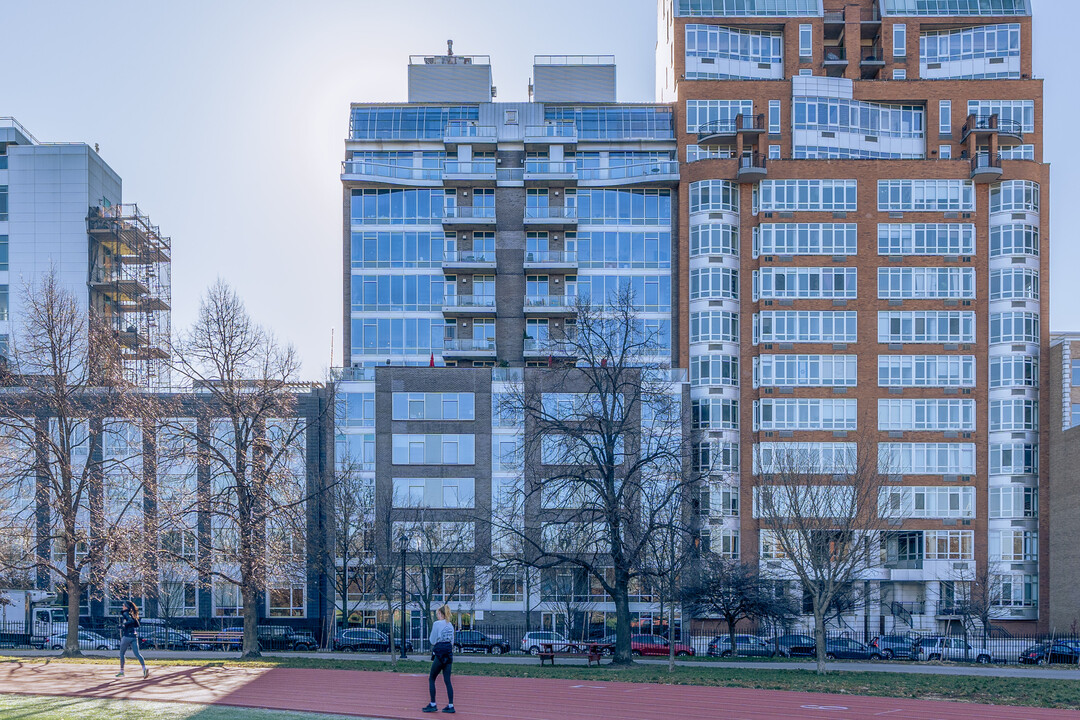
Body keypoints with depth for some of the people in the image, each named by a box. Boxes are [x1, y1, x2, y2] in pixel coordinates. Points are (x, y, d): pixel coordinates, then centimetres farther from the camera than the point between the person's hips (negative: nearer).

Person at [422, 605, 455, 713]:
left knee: (431, 679, 6)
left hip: (439, 653, -6)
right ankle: (450, 706, 2)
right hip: (449, 652, 6)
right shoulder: (450, 625, 11)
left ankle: (433, 704, 4)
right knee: (447, 680, 6)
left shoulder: (437, 624, -9)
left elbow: (432, 640, -5)